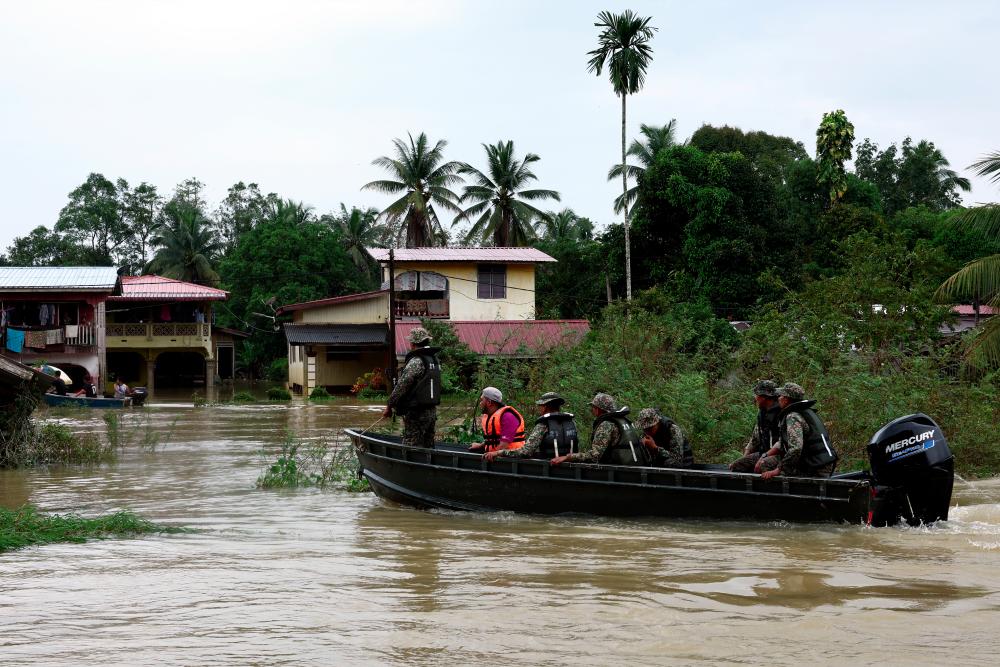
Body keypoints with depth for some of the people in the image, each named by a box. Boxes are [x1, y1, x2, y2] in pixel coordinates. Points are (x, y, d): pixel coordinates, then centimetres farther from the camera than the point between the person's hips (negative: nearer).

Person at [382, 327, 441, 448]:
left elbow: (402, 386, -17)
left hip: (416, 414, -9)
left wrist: (389, 405, -8)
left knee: (412, 449, -7)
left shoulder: (416, 362, -16)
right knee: (427, 447, 13)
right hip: (432, 411, 9)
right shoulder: (435, 360, 11)